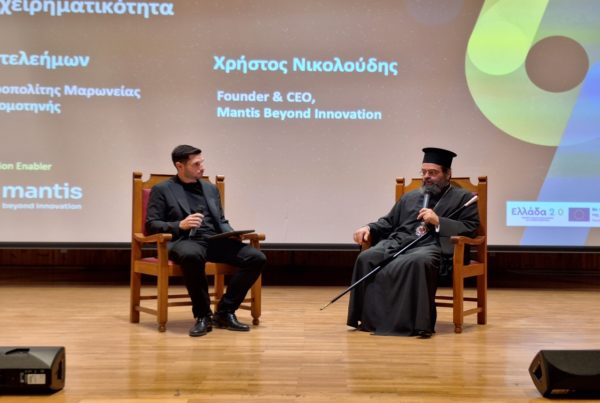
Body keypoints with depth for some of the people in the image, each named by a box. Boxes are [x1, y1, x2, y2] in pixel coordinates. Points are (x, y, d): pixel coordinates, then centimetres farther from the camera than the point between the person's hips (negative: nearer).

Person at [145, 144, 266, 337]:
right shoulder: (162, 190, 8)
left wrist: (233, 233, 1)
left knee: (256, 257, -19)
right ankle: (202, 315, -24)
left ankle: (225, 312, -10)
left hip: (215, 240, 5)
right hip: (185, 240, -5)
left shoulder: (211, 188, 23)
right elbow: (151, 225, 1)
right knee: (192, 256, -43)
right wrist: (180, 225, -17)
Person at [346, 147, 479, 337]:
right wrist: (369, 228, 8)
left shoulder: (463, 198, 15)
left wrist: (438, 221, -9)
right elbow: (388, 222, 29)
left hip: (431, 246, -5)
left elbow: (471, 228, 2)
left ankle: (417, 322, -35)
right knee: (366, 258, -25)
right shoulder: (409, 197, 30)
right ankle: (370, 319, -19)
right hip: (397, 242, 5)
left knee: (416, 263, -41)